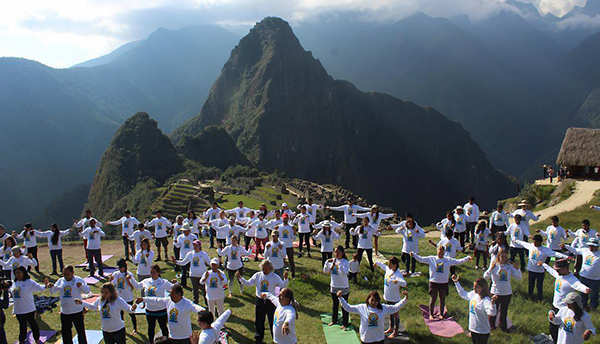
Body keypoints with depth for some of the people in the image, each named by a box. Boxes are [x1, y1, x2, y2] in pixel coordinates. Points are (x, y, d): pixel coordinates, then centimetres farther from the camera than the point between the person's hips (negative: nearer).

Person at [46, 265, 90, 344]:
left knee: (81, 331, 6)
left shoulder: (79, 280, -8)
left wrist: (81, 286, -35)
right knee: (65, 332, 17)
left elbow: (87, 290, -14)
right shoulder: (60, 281, 3)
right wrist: (50, 286, -20)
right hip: (64, 312, 4)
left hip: (77, 311, -4)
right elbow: (53, 291, 1)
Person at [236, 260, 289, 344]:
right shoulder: (257, 275, -3)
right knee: (259, 321, 15)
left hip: (270, 301, -2)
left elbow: (283, 286, -12)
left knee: (273, 321, 9)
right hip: (260, 301, 2)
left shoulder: (275, 277, -9)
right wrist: (240, 278, -14)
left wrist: (285, 278, -30)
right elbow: (248, 283, -1)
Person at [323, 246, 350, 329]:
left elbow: (344, 273, -26)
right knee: (335, 304, 21)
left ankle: (344, 323, 20)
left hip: (344, 288, -5)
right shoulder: (332, 260, -1)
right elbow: (325, 271, -1)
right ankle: (334, 320, 37)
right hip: (333, 286, 5)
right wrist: (327, 262, -15)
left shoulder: (345, 262, -14)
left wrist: (339, 265, -39)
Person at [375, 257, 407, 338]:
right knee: (390, 313, 24)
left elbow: (404, 283, -43)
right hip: (387, 297, 8)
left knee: (395, 314, 10)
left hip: (394, 298, -8)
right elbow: (383, 266, 21)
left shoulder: (398, 274, -27)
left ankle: (395, 332, 25)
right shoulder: (388, 269, -4)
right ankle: (391, 328, 42)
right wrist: (377, 263, 34)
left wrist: (397, 281, -62)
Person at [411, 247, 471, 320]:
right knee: (433, 299, 7)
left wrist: (467, 258, -7)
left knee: (442, 299, 13)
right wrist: (413, 255, -17)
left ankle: (441, 314, 30)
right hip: (433, 282, -2)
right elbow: (421, 259, -5)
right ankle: (431, 314, 22)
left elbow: (458, 261, 2)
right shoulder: (431, 259, -3)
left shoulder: (448, 260, 2)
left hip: (444, 283, 2)